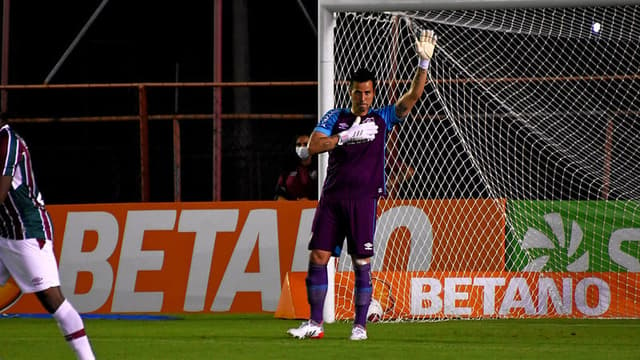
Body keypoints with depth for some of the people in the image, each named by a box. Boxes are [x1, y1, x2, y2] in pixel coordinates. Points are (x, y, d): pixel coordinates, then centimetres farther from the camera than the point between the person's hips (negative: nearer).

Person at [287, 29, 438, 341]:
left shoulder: (382, 119, 8)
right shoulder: (334, 117, 10)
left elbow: (413, 96, 0)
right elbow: (314, 146, -2)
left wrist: (424, 63, -12)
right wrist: (347, 136, -12)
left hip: (364, 199, -2)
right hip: (332, 198, 2)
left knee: (362, 263, -4)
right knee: (318, 257, -2)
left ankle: (360, 325, 4)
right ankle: (315, 324, 5)